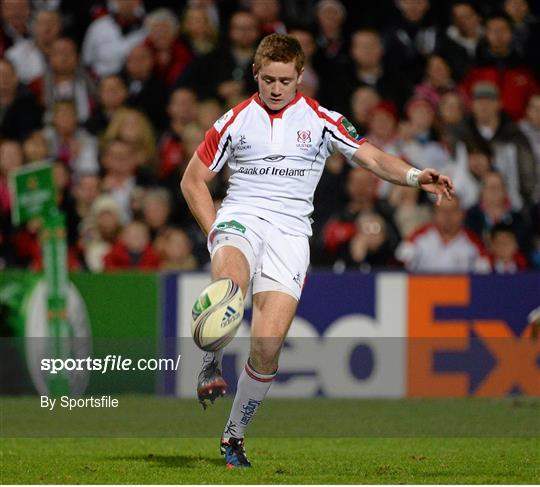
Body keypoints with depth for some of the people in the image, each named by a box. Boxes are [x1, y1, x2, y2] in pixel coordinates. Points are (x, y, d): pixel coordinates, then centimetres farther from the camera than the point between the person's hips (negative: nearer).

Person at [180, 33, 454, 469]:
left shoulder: (320, 120, 8)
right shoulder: (236, 121, 8)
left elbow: (372, 158, 3)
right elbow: (193, 179, 15)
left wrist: (415, 176, -16)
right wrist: (214, 231, 1)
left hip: (289, 232, 1)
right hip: (240, 218, 0)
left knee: (267, 346, -11)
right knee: (229, 281, -39)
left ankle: (235, 434, 7)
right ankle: (212, 364, -19)